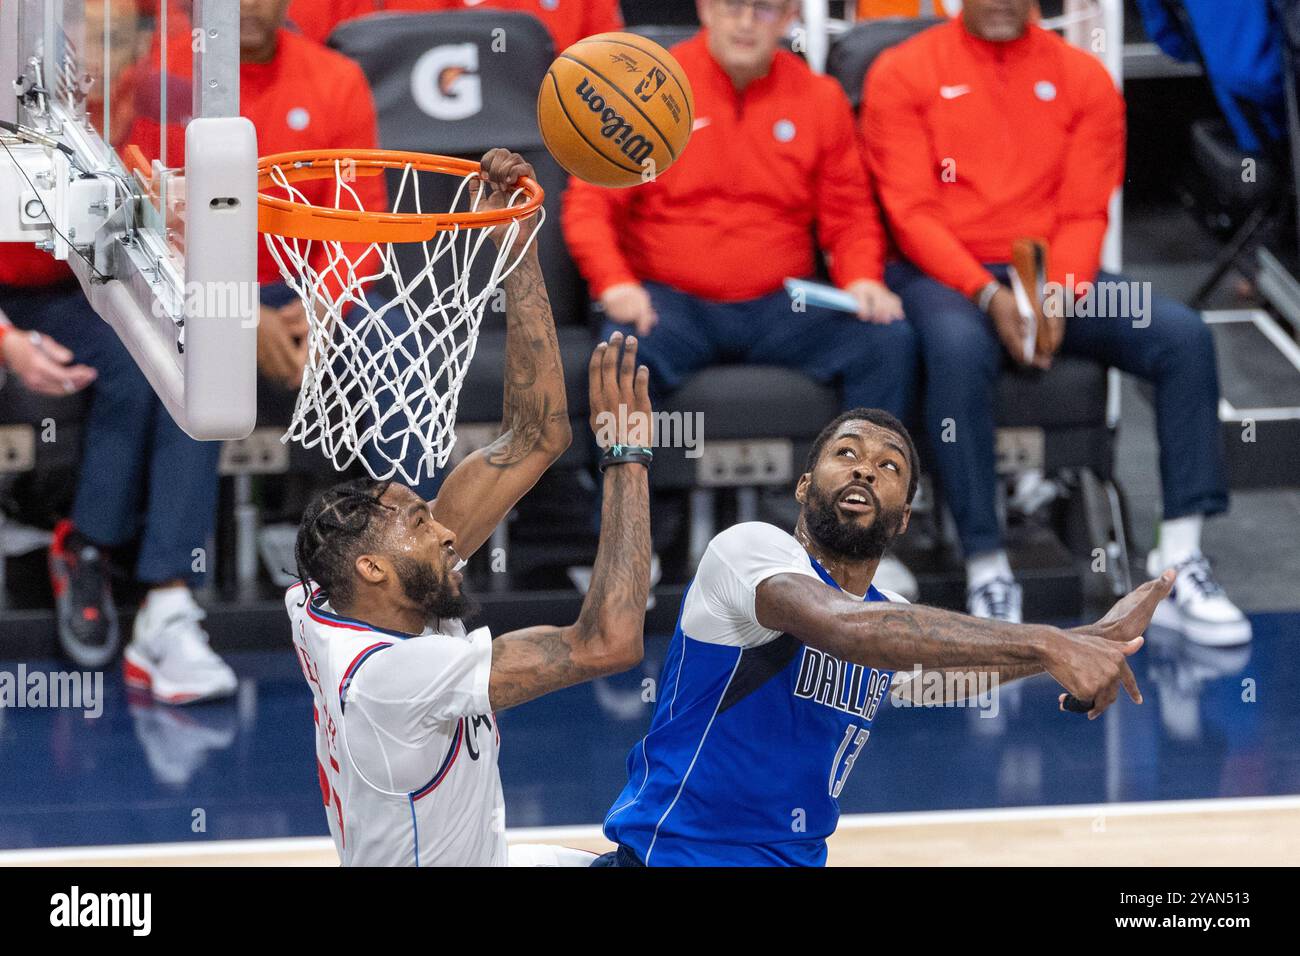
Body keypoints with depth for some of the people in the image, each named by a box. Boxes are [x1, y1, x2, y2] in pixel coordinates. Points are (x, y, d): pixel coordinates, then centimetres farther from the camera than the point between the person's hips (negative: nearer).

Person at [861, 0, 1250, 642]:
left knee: (1185, 337, -20)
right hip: (941, 275, -4)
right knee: (959, 351, -39)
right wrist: (988, 295, -22)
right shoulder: (902, 75, -1)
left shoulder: (1083, 79, 8)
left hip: (1054, 277, 4)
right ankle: (987, 574, -33)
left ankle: (1179, 564, -18)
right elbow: (910, 211, -8)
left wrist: (1058, 293, -17)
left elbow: (1084, 215, 4)